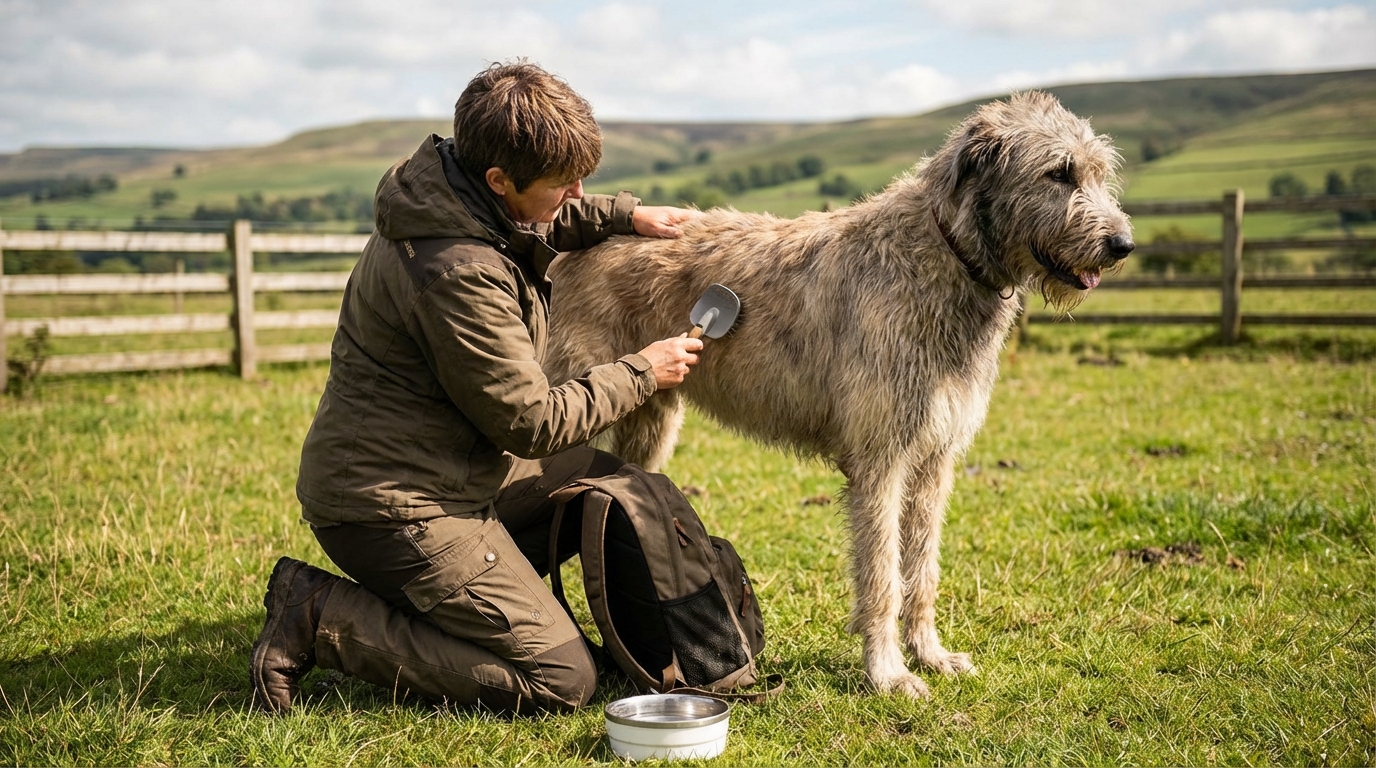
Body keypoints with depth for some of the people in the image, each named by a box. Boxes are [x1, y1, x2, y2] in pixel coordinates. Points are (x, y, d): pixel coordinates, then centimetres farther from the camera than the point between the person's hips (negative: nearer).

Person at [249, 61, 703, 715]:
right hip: (390, 505, -10)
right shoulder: (458, 272, -28)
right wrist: (641, 373, -8)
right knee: (561, 680, -10)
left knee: (608, 481, 19)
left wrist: (624, 216, 7)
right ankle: (321, 618, -6)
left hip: (448, 465, 10)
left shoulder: (447, 189, 0)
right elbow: (530, 422, -19)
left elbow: (548, 221, 25)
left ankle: (449, 596, 12)